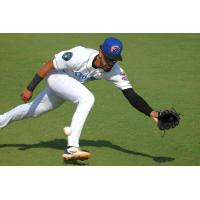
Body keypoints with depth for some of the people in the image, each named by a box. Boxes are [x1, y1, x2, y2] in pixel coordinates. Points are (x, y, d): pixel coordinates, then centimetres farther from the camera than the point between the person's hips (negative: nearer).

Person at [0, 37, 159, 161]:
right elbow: (49, 65, -24)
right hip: (56, 76, -6)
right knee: (87, 98, -30)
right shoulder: (79, 56, -36)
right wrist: (30, 89, -21)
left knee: (34, 110, 18)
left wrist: (151, 113, -41)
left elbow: (131, 95, -27)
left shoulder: (114, 71, -23)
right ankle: (72, 148, -31)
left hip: (70, 85, 6)